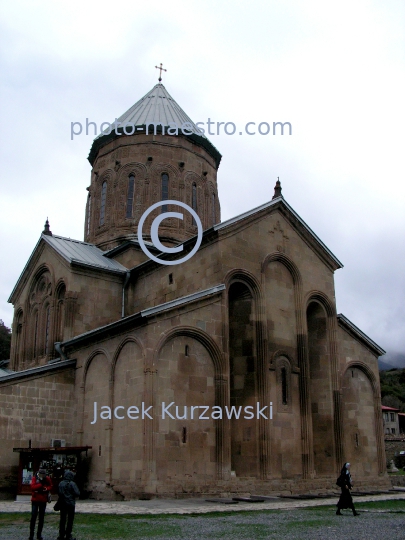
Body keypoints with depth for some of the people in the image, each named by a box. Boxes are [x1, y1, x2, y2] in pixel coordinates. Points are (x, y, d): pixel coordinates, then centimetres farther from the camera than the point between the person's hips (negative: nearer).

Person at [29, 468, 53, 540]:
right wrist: (41, 484, -24)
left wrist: (46, 489, -15)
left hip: (43, 501, 3)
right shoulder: (34, 478, -9)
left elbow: (50, 487, 5)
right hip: (35, 500, -3)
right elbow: (32, 487, -21)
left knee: (41, 518, 8)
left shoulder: (47, 479, -1)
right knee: (33, 517, -3)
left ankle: (39, 534, 18)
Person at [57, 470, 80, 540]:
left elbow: (59, 492, 9)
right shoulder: (72, 484, -13)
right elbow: (77, 493, -16)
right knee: (70, 520, 3)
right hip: (70, 503, -5)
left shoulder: (61, 483, 2)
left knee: (62, 519, 12)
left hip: (62, 503, 5)